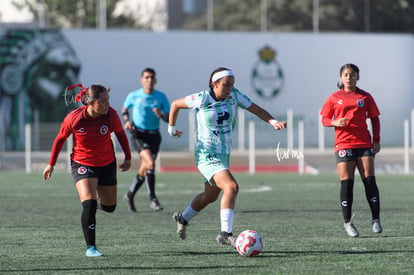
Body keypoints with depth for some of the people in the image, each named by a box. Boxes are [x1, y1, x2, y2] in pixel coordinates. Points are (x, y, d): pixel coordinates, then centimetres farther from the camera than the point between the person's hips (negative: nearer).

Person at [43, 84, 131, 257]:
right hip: (82, 164, -3)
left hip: (107, 164, 3)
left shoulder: (111, 115, -17)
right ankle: (90, 247, -13)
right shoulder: (74, 118, -21)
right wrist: (51, 164, 3)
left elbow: (120, 133, 4)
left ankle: (98, 205, 51)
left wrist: (128, 157, 8)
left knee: (110, 207, 13)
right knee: (89, 204, -22)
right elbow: (60, 139, -4)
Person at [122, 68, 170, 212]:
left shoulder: (161, 97, 1)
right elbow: (125, 109, 18)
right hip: (138, 134, -3)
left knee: (144, 170, 8)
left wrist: (161, 115, -19)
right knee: (150, 162, -25)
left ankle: (129, 195, 32)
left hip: (154, 135, 3)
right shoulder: (133, 96, -1)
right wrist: (127, 121, -1)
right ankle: (152, 199, -22)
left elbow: (169, 119, 2)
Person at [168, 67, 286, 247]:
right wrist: (171, 128, 10)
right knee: (231, 187, -26)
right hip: (206, 156, -7)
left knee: (210, 197, 23)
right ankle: (225, 234, -26)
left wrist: (273, 122, -21)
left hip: (224, 154, 7)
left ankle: (183, 218, 49)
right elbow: (175, 105, -1)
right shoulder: (202, 99, -15)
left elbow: (256, 109, -4)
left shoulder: (234, 95, -3)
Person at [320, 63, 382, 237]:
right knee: (346, 183, -6)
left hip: (364, 143, 1)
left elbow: (374, 118, 13)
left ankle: (375, 220, 3)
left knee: (370, 180, -5)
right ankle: (348, 222, 2)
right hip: (343, 143, -1)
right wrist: (335, 122, -13)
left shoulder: (365, 97, 8)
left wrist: (376, 140, 4)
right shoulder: (334, 98, 7)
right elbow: (324, 119, 9)